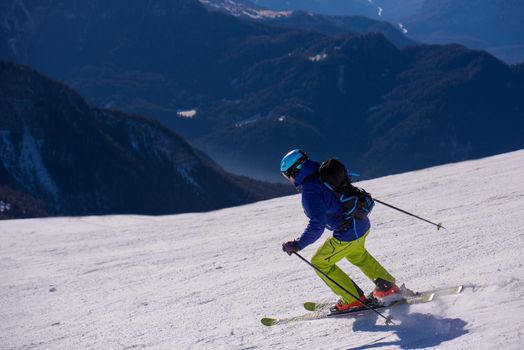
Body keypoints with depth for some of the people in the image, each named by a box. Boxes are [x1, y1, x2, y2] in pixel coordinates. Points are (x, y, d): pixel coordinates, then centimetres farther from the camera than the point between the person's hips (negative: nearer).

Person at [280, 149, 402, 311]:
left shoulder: (310, 191, -22)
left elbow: (317, 225, -27)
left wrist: (298, 245, -24)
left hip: (348, 234, -9)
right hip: (363, 224, 9)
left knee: (320, 262, 11)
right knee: (356, 254, 36)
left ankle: (354, 300, 14)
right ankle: (388, 288, 40)